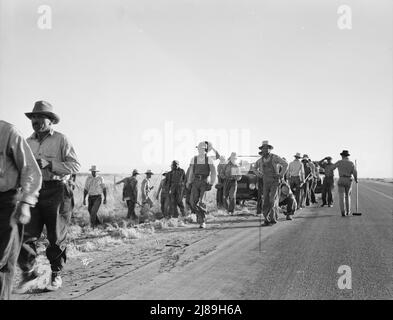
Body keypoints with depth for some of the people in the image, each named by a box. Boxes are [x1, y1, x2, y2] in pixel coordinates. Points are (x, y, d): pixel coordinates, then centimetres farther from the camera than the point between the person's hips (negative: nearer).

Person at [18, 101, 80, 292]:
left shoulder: (61, 140, -2)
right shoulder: (28, 142, 14)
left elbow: (75, 165, -10)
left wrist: (49, 164, -17)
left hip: (56, 192, -4)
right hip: (34, 191, 4)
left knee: (56, 237, 5)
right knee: (25, 234, -2)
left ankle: (56, 275, 21)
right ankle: (28, 272, 17)